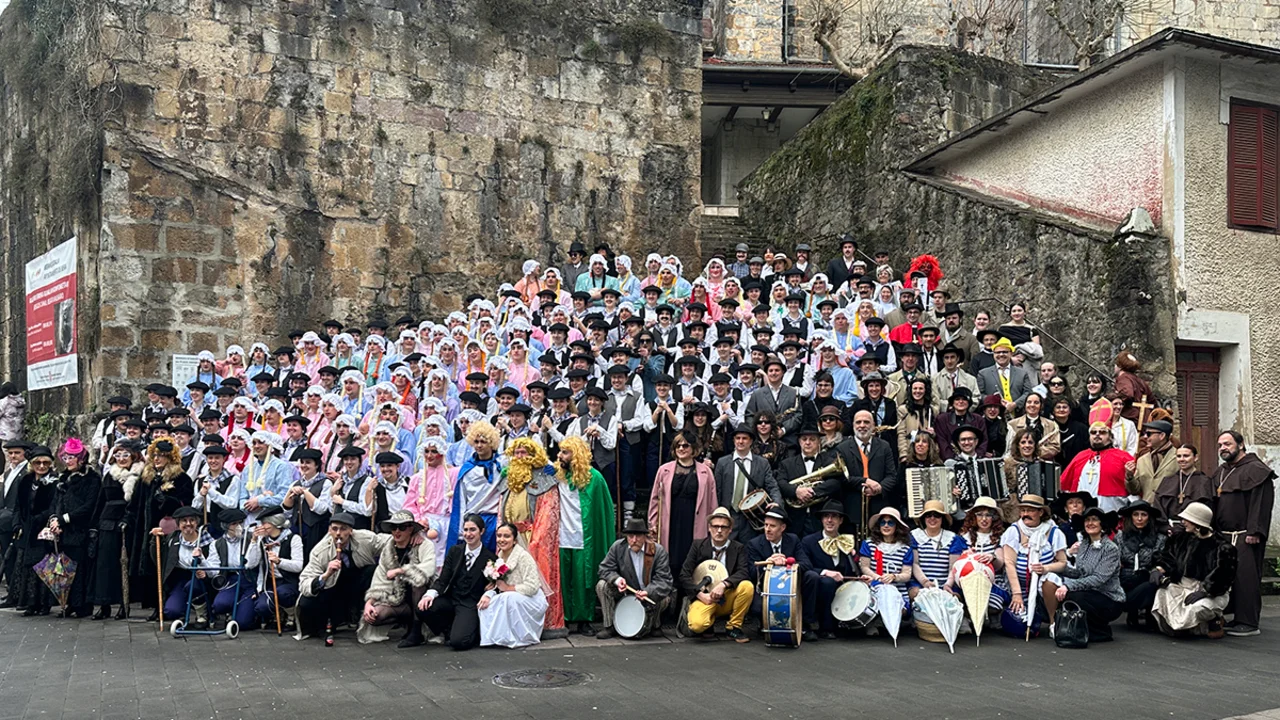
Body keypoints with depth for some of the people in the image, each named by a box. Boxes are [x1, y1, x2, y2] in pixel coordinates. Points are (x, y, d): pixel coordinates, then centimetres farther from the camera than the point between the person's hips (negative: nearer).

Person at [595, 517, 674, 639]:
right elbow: (605, 569, -6)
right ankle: (610, 626, -7)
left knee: (665, 599, -32)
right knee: (602, 585, -19)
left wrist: (648, 592, -39)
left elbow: (664, 580, -20)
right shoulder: (617, 547, -10)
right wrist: (616, 579, -29)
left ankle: (654, 625, 3)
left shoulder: (658, 551, -17)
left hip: (650, 595, -2)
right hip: (625, 591, 2)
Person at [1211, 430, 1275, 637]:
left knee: (1246, 577, -10)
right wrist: (1214, 531, 14)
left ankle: (1249, 623, -6)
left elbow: (1261, 503, -15)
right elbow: (1214, 503, 22)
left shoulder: (1255, 470, -7)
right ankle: (1238, 618, 18)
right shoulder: (1221, 472, 19)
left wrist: (1254, 532, -20)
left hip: (1246, 537, -9)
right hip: (1224, 535, 9)